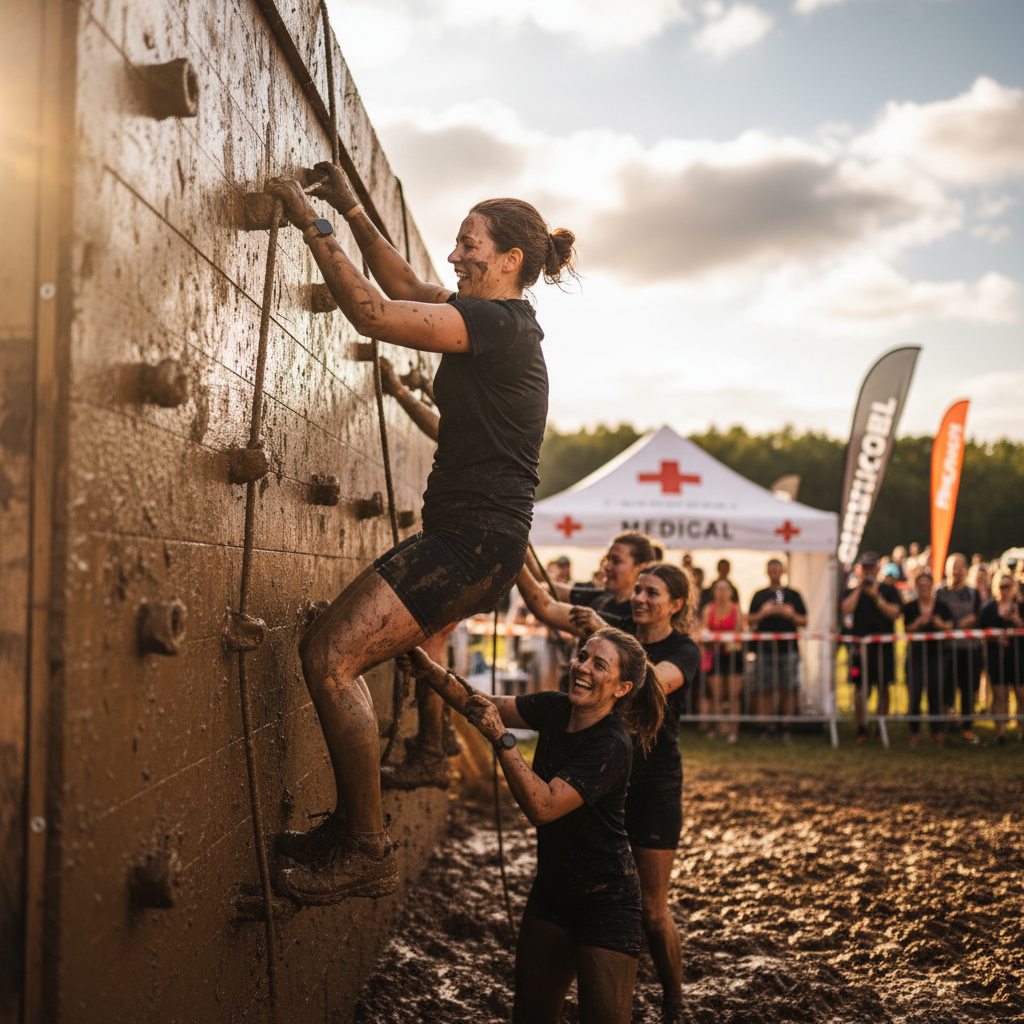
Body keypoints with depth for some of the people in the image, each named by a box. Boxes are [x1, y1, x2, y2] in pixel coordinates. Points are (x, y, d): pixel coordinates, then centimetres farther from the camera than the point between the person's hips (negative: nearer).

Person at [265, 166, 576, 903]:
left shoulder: (501, 323, -13)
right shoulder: (502, 321, 17)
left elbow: (374, 313, -20)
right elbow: (404, 286, 27)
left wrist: (313, 223, -12)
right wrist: (351, 210, 21)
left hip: (474, 542, -10)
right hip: (472, 541, 10)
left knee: (330, 655, -17)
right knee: (334, 653, 12)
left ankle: (368, 853, -12)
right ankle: (351, 829, 17)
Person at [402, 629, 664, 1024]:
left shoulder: (610, 746, -25)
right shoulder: (554, 708, -4)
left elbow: (543, 807, -31)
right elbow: (484, 705, 1)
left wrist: (500, 738, -34)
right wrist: (430, 671, -14)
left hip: (605, 902, -7)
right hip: (552, 888, 7)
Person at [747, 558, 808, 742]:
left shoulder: (793, 595, 11)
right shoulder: (759, 596, 12)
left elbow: (804, 622, 9)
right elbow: (750, 622, 9)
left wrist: (790, 615, -8)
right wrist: (762, 613, -9)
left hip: (788, 649, 0)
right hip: (765, 649, 0)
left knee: (788, 690, -2)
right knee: (765, 690, -1)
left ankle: (786, 727, 5)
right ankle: (768, 727, 5)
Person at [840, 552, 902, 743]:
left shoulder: (888, 590, 9)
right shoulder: (851, 591, 11)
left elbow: (895, 613, -4)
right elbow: (846, 610, -8)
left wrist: (876, 596, -10)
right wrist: (859, 588, -7)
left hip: (883, 645, 0)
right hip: (859, 645, 0)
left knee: (883, 687, 3)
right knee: (861, 688, -1)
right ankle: (861, 728, 5)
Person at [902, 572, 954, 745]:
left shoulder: (942, 606, 6)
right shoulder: (909, 607, 4)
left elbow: (950, 626, 2)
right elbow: (906, 630, -1)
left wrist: (941, 624, -18)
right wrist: (918, 623, -19)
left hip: (936, 654, 1)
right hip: (915, 654, -1)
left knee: (936, 692, 2)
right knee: (914, 692, -3)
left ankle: (937, 731, 10)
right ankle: (914, 731, 8)